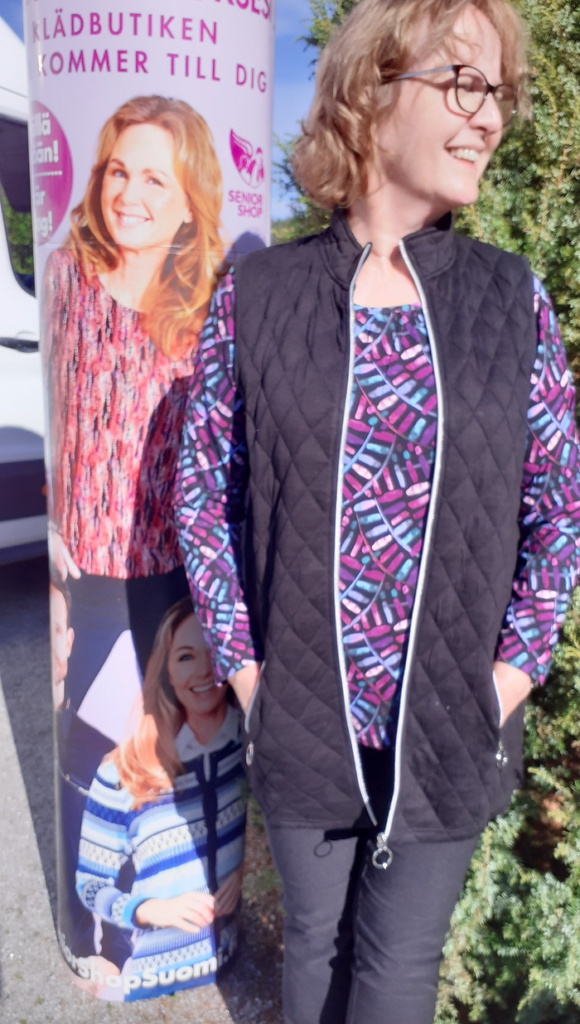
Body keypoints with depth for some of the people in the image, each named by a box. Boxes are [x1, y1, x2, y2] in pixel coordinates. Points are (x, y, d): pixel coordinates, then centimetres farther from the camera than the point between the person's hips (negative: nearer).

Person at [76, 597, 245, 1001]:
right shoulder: (125, 771, -5)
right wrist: (154, 909, -14)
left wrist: (251, 864, -9)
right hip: (159, 981, 0)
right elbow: (91, 884, 4)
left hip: (251, 968, 0)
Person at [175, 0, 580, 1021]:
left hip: (455, 725, 1)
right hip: (302, 717, 0)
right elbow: (202, 489, -2)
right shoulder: (256, 294, -7)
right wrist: (243, 664, -5)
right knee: (315, 937, 23)